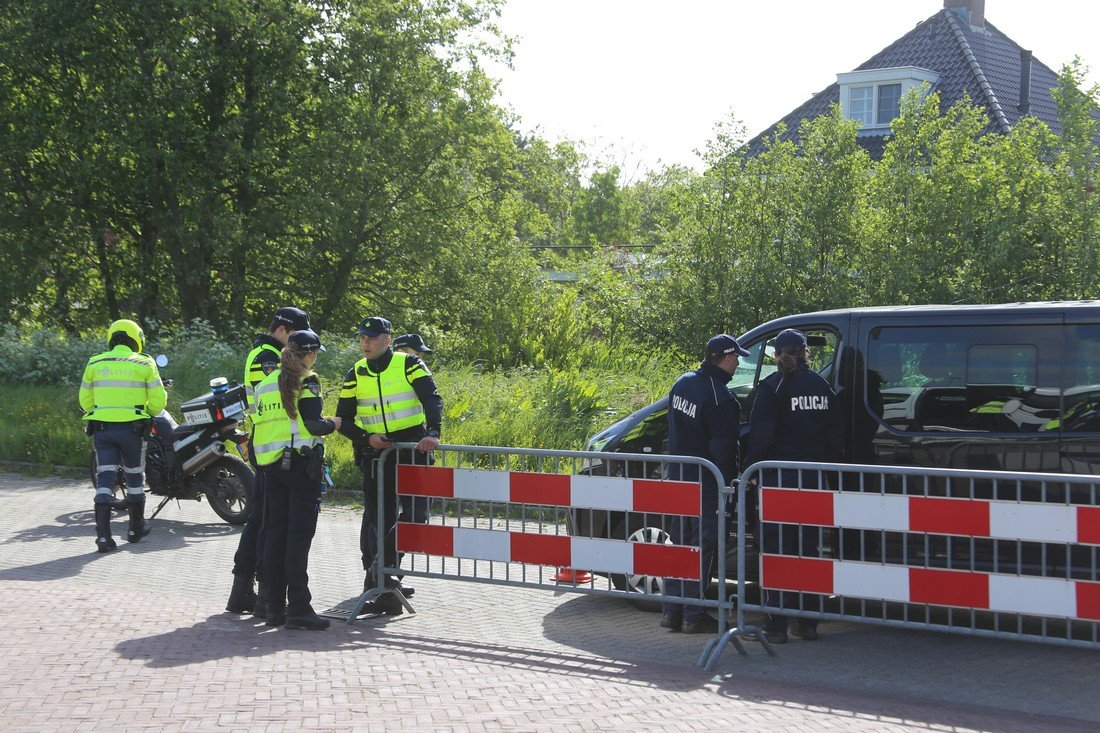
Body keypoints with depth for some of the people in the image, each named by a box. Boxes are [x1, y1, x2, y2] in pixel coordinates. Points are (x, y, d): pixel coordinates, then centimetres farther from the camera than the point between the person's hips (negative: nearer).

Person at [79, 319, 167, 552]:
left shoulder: (95, 363, 5)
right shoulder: (144, 364, -2)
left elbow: (85, 401, 9)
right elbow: (158, 401, -2)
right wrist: (149, 412, 20)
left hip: (102, 428, 2)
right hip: (132, 429, -1)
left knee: (105, 479, 1)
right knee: (135, 478, 15)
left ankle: (103, 535, -9)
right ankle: (136, 529, 26)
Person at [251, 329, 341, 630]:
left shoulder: (265, 383, 14)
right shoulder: (306, 380, -6)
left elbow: (258, 427, 15)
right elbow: (311, 424, -14)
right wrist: (333, 424, 3)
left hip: (271, 465, 6)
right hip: (302, 462, -6)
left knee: (275, 533, 9)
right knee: (299, 534, -6)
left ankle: (274, 607, 11)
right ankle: (298, 608, -7)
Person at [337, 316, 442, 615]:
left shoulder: (409, 365, -4)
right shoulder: (355, 375, 5)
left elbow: (432, 399, -13)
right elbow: (343, 418, 7)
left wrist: (433, 432, -29)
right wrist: (366, 438, -11)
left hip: (413, 448, -2)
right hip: (376, 453, 2)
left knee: (416, 515, -7)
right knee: (379, 520, 2)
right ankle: (385, 591, 6)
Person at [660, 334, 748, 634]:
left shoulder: (682, 383, 6)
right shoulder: (720, 397, -21)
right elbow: (723, 446, -18)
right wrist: (728, 475, -4)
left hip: (677, 476, 8)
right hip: (705, 482, -8)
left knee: (679, 540, 14)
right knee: (702, 545, 1)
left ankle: (671, 610, 18)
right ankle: (693, 615, 5)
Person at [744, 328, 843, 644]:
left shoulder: (773, 386, -7)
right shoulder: (820, 385, 10)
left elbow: (760, 434, -12)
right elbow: (836, 434, 12)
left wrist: (751, 469, -4)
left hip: (780, 476, -5)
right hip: (814, 477, 5)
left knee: (776, 549, 0)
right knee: (808, 548, 12)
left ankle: (777, 625, -1)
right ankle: (808, 622, 15)